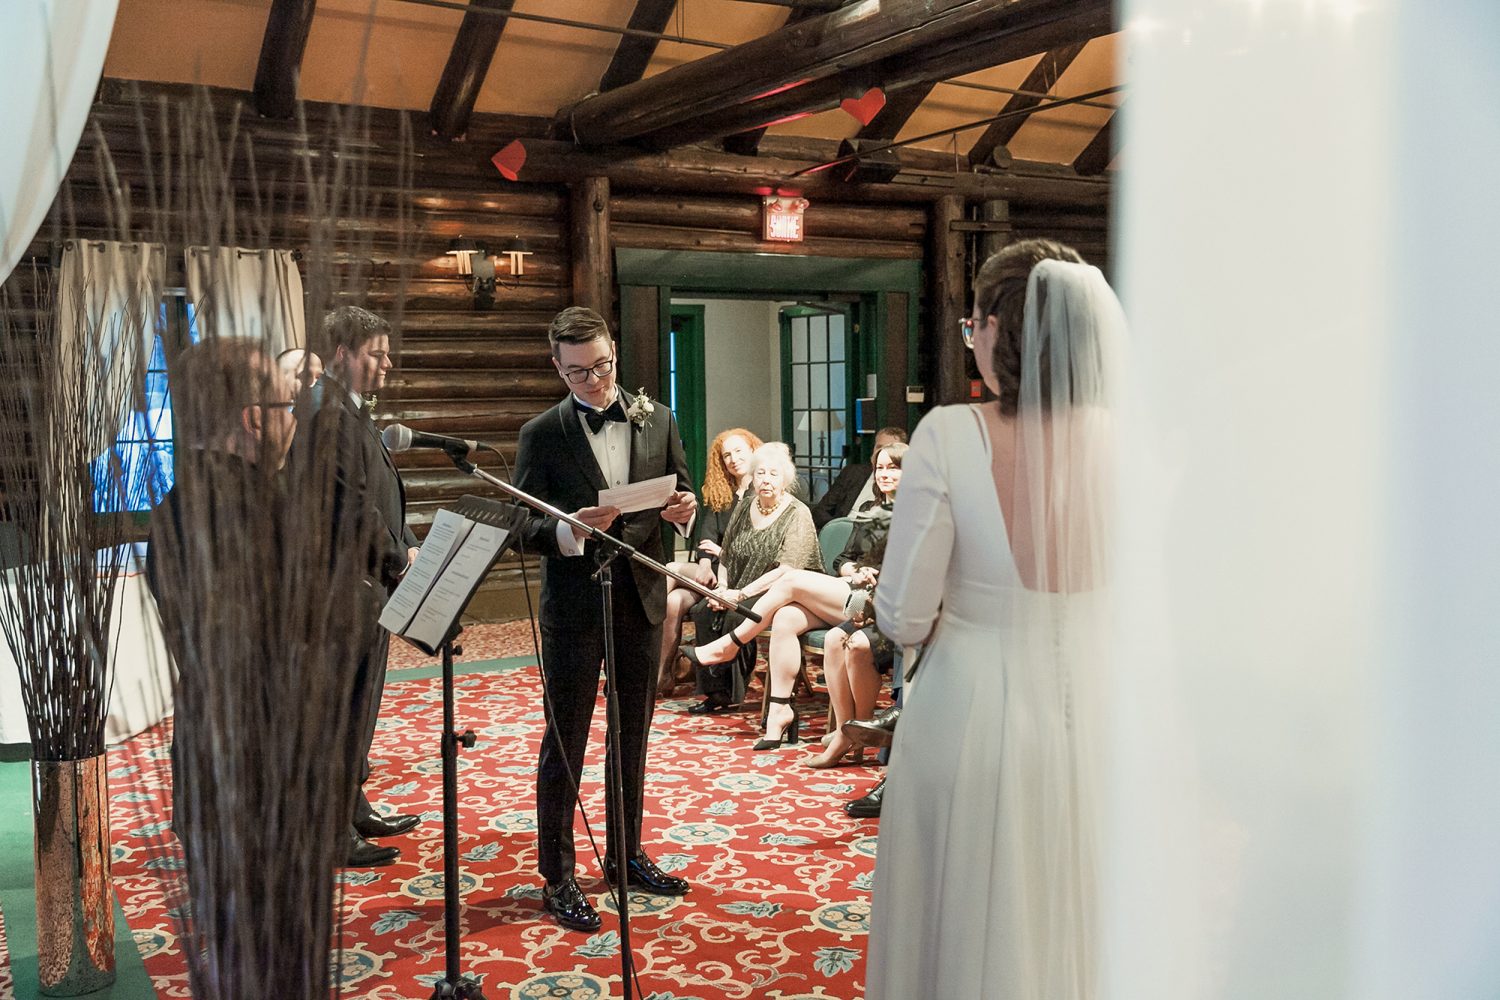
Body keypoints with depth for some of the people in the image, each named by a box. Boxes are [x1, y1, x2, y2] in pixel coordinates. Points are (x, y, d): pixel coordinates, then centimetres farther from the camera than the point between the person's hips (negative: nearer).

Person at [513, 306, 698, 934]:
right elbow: (525, 529, -8)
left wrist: (683, 511, -13)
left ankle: (626, 855, 32)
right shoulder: (542, 434, -5)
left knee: (632, 736, 16)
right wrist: (569, 529, -28)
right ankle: (556, 877, 15)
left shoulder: (657, 421, 5)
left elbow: (682, 499, 10)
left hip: (640, 599, 4)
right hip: (574, 605, -4)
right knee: (564, 743, 3)